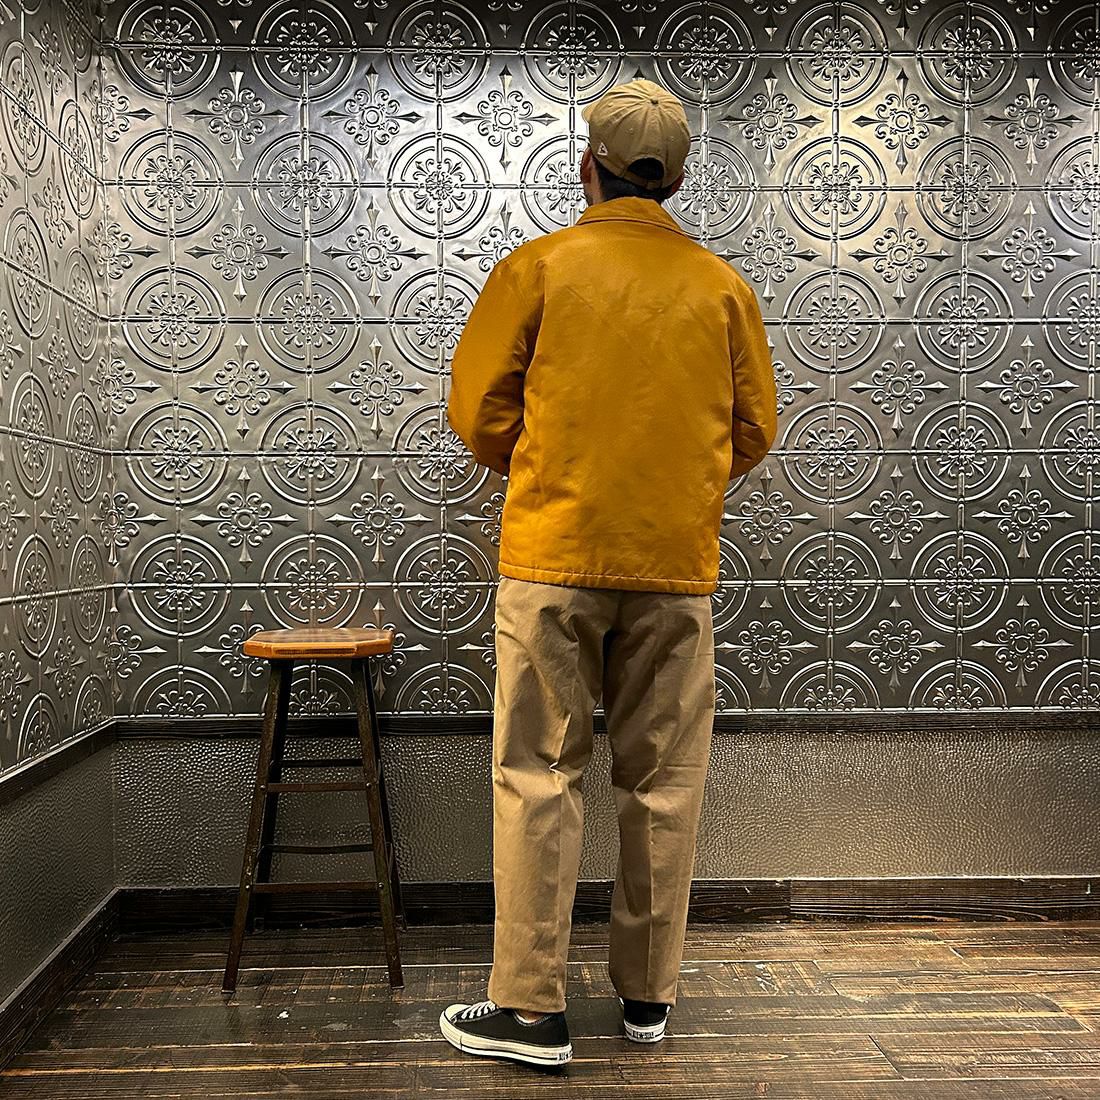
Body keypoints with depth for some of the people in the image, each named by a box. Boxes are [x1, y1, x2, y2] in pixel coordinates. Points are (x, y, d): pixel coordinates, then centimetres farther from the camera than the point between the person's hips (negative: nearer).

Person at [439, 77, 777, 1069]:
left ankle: (532, 1006, 9)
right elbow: (754, 432, 11)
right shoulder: (724, 287, 8)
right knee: (663, 784, 10)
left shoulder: (538, 267, 1)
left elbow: (479, 412, 1)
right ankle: (649, 993, 23)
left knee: (539, 775, 4)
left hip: (554, 553, -2)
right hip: (678, 561, 3)